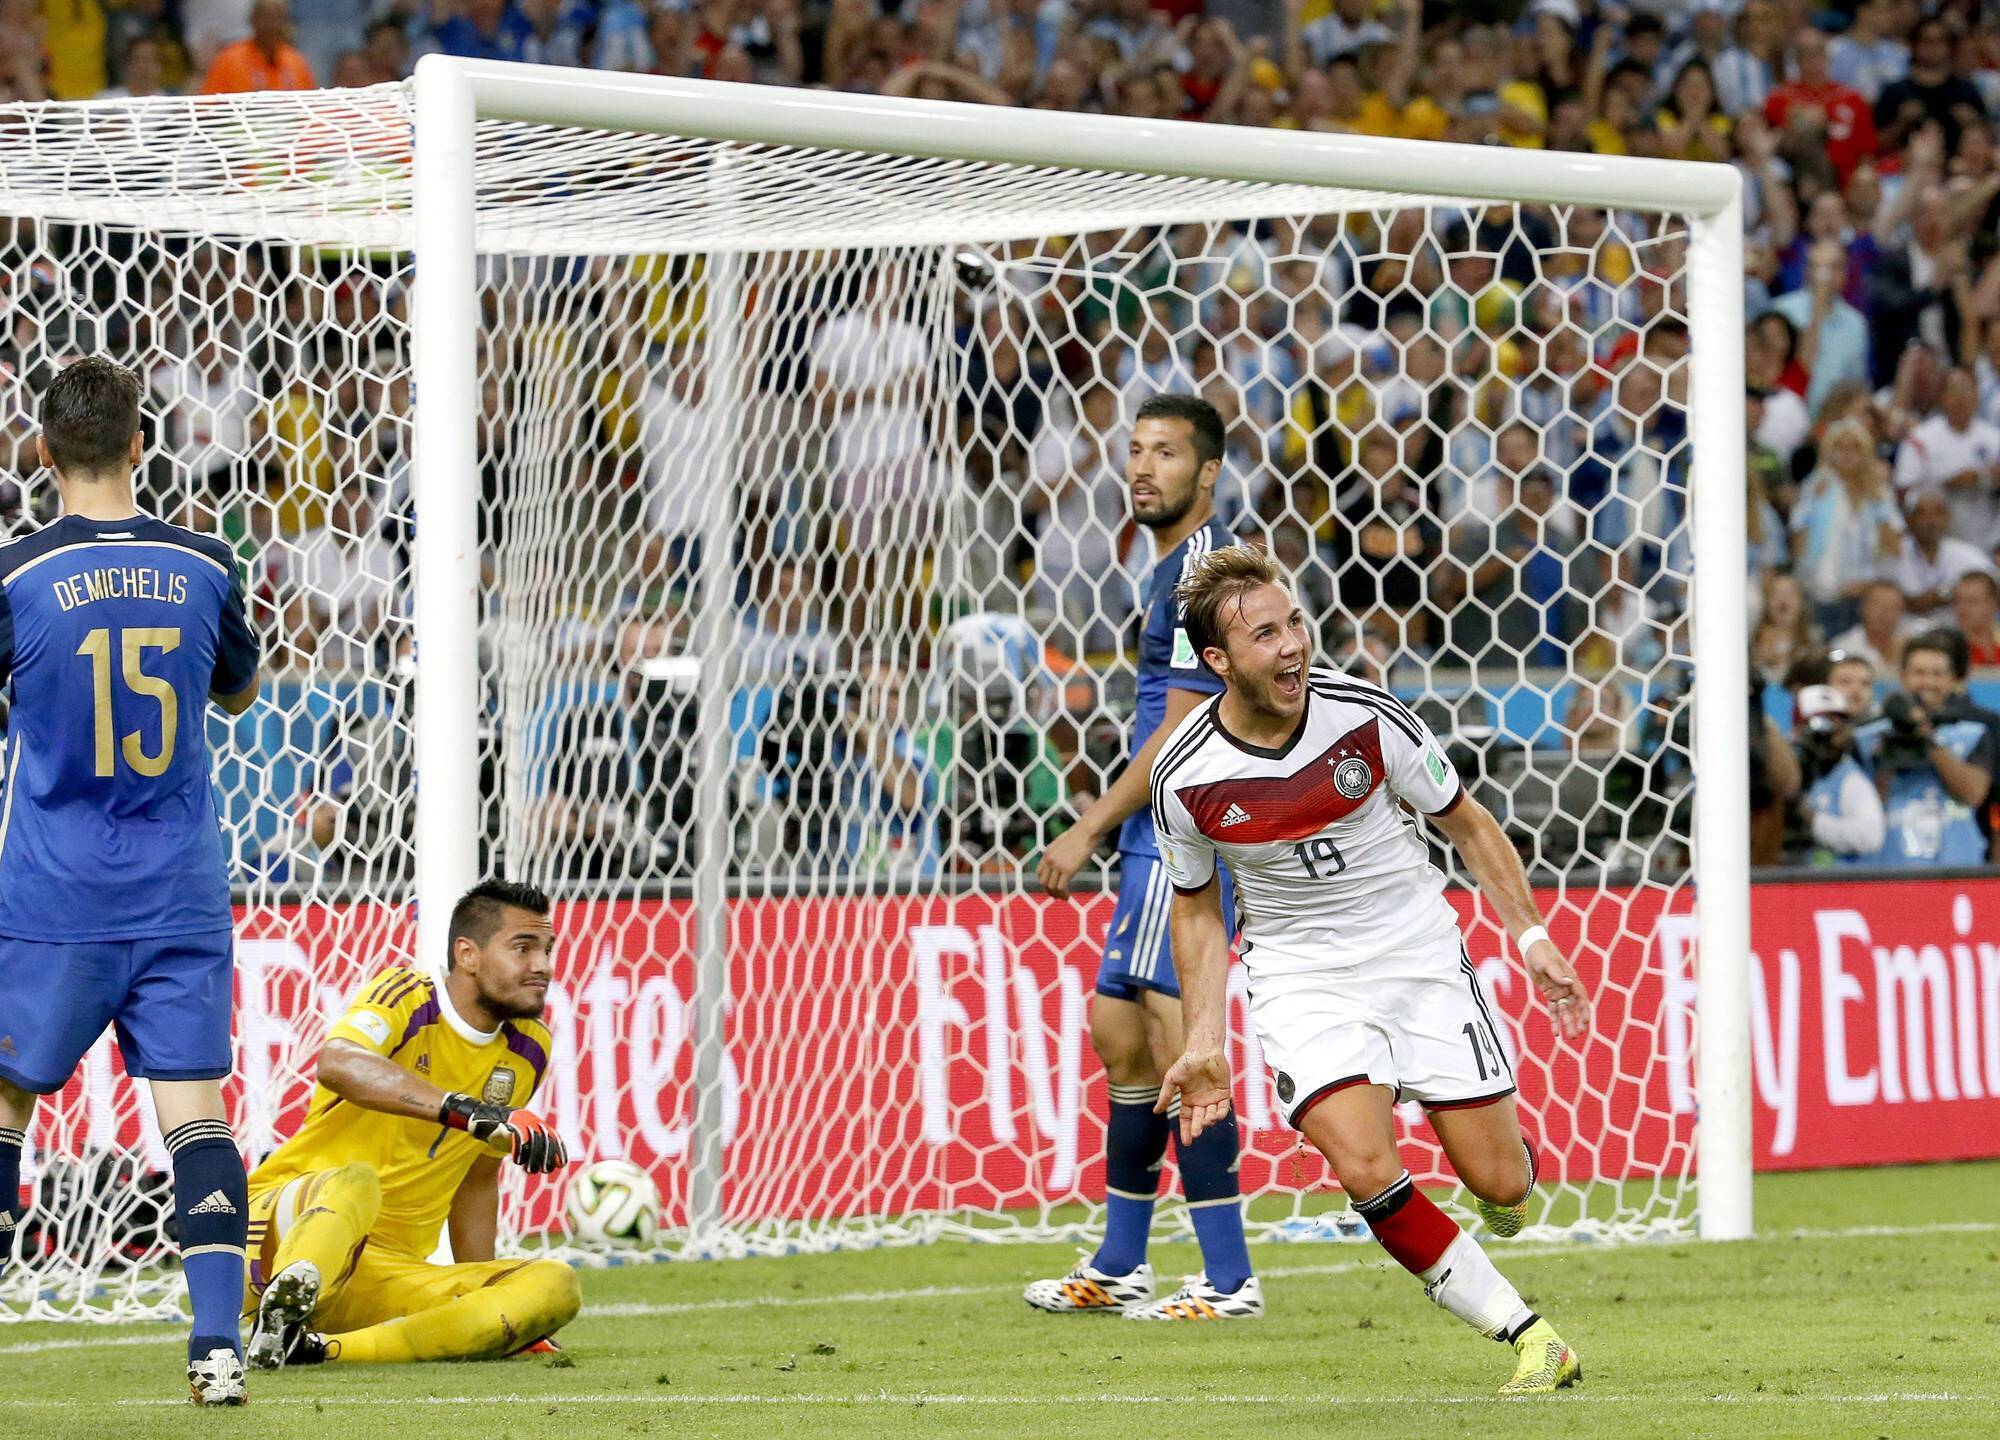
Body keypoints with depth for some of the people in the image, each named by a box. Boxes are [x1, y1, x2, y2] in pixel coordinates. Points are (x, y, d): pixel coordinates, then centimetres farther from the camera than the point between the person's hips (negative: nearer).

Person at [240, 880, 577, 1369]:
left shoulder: (528, 1049, 12)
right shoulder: (407, 995, -8)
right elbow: (337, 1063, -32)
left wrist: (483, 1298, 16)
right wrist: (471, 1112, -43)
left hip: (391, 1273, 6)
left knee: (556, 1288, -17)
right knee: (355, 1181, -37)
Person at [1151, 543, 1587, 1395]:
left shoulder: (1366, 716, -14)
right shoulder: (1185, 778, -13)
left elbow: (1467, 825, 2)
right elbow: (1197, 908, 5)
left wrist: (1531, 938, -2)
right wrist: (1204, 1043, -1)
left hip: (1420, 954, 1)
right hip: (1300, 976, 0)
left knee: (1498, 1181, -4)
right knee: (1364, 1170, -24)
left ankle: (1506, 1186, 37)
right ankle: (1528, 1338, -12)